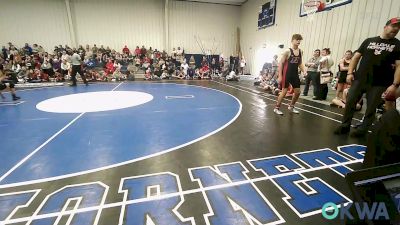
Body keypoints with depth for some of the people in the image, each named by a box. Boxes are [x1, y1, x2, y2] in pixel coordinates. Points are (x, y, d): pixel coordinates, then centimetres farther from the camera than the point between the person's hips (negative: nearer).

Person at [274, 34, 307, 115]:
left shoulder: (300, 51, 9)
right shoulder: (287, 51, -10)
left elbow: (300, 63, 18)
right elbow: (281, 63, -11)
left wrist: (304, 70, -1)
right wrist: (280, 76, -15)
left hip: (295, 74, 7)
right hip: (287, 74, -7)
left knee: (297, 92, 9)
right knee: (284, 91, -5)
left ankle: (291, 107, 28)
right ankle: (276, 108, 8)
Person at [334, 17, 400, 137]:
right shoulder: (369, 41, 11)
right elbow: (356, 57, 10)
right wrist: (350, 73, -3)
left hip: (379, 83, -1)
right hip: (359, 79, 1)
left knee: (371, 108, 4)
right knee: (350, 102, -3)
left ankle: (362, 129, 17)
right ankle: (345, 126, 9)